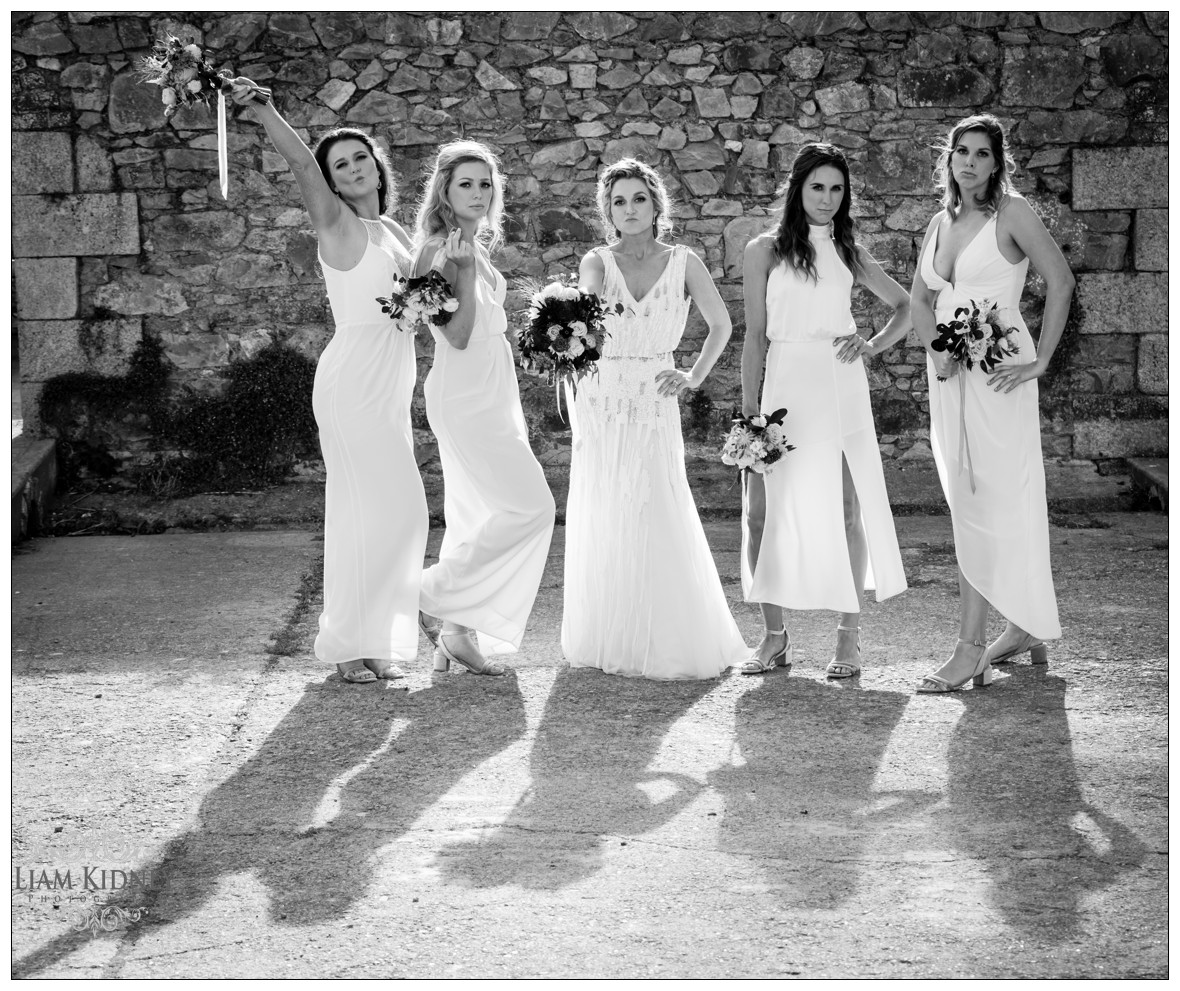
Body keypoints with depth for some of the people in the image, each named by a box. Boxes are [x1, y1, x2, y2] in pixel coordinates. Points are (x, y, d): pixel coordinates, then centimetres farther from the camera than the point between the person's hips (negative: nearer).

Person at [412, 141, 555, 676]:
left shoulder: (478, 247, 14)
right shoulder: (439, 251, -12)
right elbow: (457, 335, -19)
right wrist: (466, 269, -24)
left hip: (492, 395, 9)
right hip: (465, 396, -9)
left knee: (479, 517, 9)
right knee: (529, 505, -12)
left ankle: (456, 633, 14)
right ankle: (438, 599, -3)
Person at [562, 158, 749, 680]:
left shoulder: (683, 262, 3)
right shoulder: (598, 262, 3)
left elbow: (721, 324, 13)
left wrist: (696, 375, 1)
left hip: (655, 407, -1)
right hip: (600, 405, 1)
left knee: (658, 524, -8)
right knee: (602, 524, 2)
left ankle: (670, 644, 5)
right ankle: (605, 642, 13)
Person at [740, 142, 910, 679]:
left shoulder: (848, 253, 12)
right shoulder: (765, 250, 6)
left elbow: (905, 306, 22)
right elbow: (755, 334, 4)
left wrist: (873, 344, 3)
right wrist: (749, 407, -3)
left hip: (840, 387, 1)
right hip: (785, 385, -1)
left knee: (846, 509, -1)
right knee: (763, 513, -5)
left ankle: (849, 636, 8)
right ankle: (775, 635, 7)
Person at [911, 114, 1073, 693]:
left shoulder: (1011, 212, -7)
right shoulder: (940, 223, 13)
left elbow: (1061, 282, -11)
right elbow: (919, 299, 20)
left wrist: (1040, 362, -12)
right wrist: (935, 351, 2)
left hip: (997, 373, -7)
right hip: (950, 377, 7)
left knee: (985, 505, -9)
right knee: (968, 503, 11)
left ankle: (970, 650, -9)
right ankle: (1024, 629, 23)